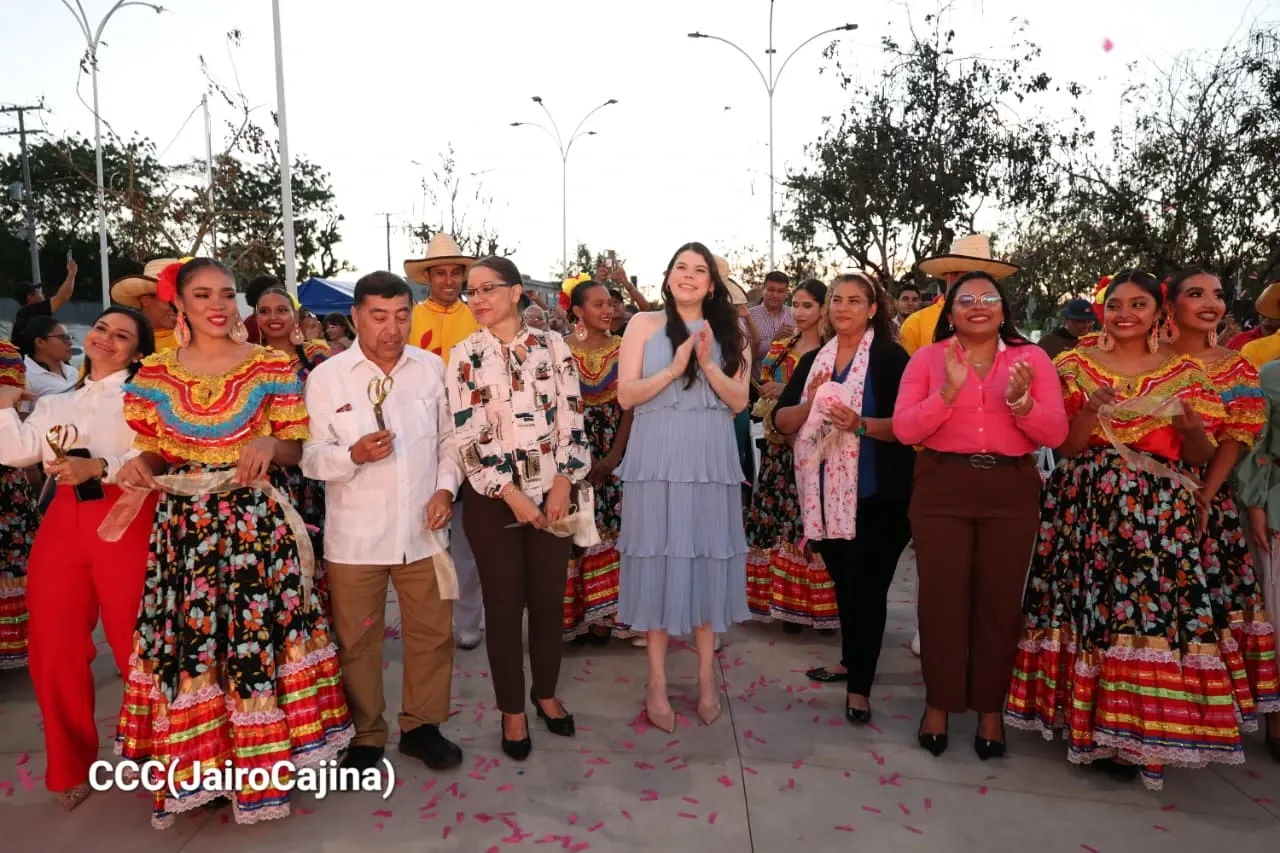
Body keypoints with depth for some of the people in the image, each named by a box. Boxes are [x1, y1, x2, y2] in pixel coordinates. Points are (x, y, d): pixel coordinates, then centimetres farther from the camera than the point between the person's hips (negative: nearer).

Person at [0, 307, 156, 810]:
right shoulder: (57, 403, 22)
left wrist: (99, 466, -23)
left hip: (126, 521, -6)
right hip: (63, 522, 6)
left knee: (136, 645, -4)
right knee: (53, 648, 6)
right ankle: (72, 766, 23)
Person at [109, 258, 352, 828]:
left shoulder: (272, 367, 0)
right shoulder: (155, 373, 6)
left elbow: (294, 450, 2)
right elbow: (155, 452, 11)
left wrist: (269, 445, -19)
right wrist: (140, 465, -10)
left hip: (256, 520, -2)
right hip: (183, 524, 2)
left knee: (256, 633, 1)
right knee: (185, 639, 5)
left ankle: (260, 761, 17)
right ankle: (193, 767, 21)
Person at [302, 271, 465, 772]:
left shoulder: (432, 368, 4)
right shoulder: (326, 378, -4)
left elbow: (449, 439, 11)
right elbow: (312, 457, -6)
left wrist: (446, 487, -4)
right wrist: (354, 454, -25)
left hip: (422, 529, 2)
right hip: (355, 535, -2)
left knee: (432, 634, 11)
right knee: (357, 640, 10)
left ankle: (422, 726, 31)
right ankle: (365, 736, 29)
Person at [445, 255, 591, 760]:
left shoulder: (552, 346, 2)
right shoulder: (465, 356, -1)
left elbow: (571, 419, 0)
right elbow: (469, 434, -7)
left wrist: (563, 484, -9)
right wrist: (511, 494, -13)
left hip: (552, 492, 1)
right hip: (492, 497, -1)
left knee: (549, 599, 9)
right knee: (504, 603, 5)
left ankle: (546, 693, 30)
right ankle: (512, 709, 21)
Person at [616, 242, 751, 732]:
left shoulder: (729, 332, 11)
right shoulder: (644, 324, 5)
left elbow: (739, 401, 4)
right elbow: (626, 396, -2)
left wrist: (708, 366, -11)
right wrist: (674, 369, -13)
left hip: (711, 460, 2)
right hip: (657, 459, -2)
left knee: (708, 558, 6)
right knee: (659, 561, 2)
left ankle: (706, 677, 20)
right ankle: (657, 681, 14)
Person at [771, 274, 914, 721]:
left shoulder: (891, 357, -6)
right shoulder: (812, 359, 10)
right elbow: (781, 421, 5)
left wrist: (861, 424, -26)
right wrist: (808, 404, -14)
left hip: (876, 495, -5)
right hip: (826, 492, 5)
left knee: (866, 586, 0)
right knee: (843, 581, 18)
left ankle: (860, 685, 12)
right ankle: (850, 661, 36)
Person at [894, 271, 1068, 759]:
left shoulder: (1032, 358, 5)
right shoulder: (927, 358, 3)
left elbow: (1056, 434, -1)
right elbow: (904, 430, -7)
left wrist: (1021, 402, -19)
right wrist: (949, 392, -19)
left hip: (1011, 492, 1)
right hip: (942, 489, -1)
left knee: (999, 599, 5)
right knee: (942, 596, 2)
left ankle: (990, 709, 21)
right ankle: (939, 704, 20)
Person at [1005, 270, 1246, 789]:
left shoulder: (1185, 373, 9)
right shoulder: (1076, 366, 6)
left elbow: (1200, 457, 7)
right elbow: (1064, 446, 0)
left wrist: (1191, 426, -14)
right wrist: (1093, 409, -17)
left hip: (1159, 513, 0)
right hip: (1088, 508, 0)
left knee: (1156, 609, -6)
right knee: (1091, 607, -1)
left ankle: (1143, 732, 9)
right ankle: (1095, 722, 15)